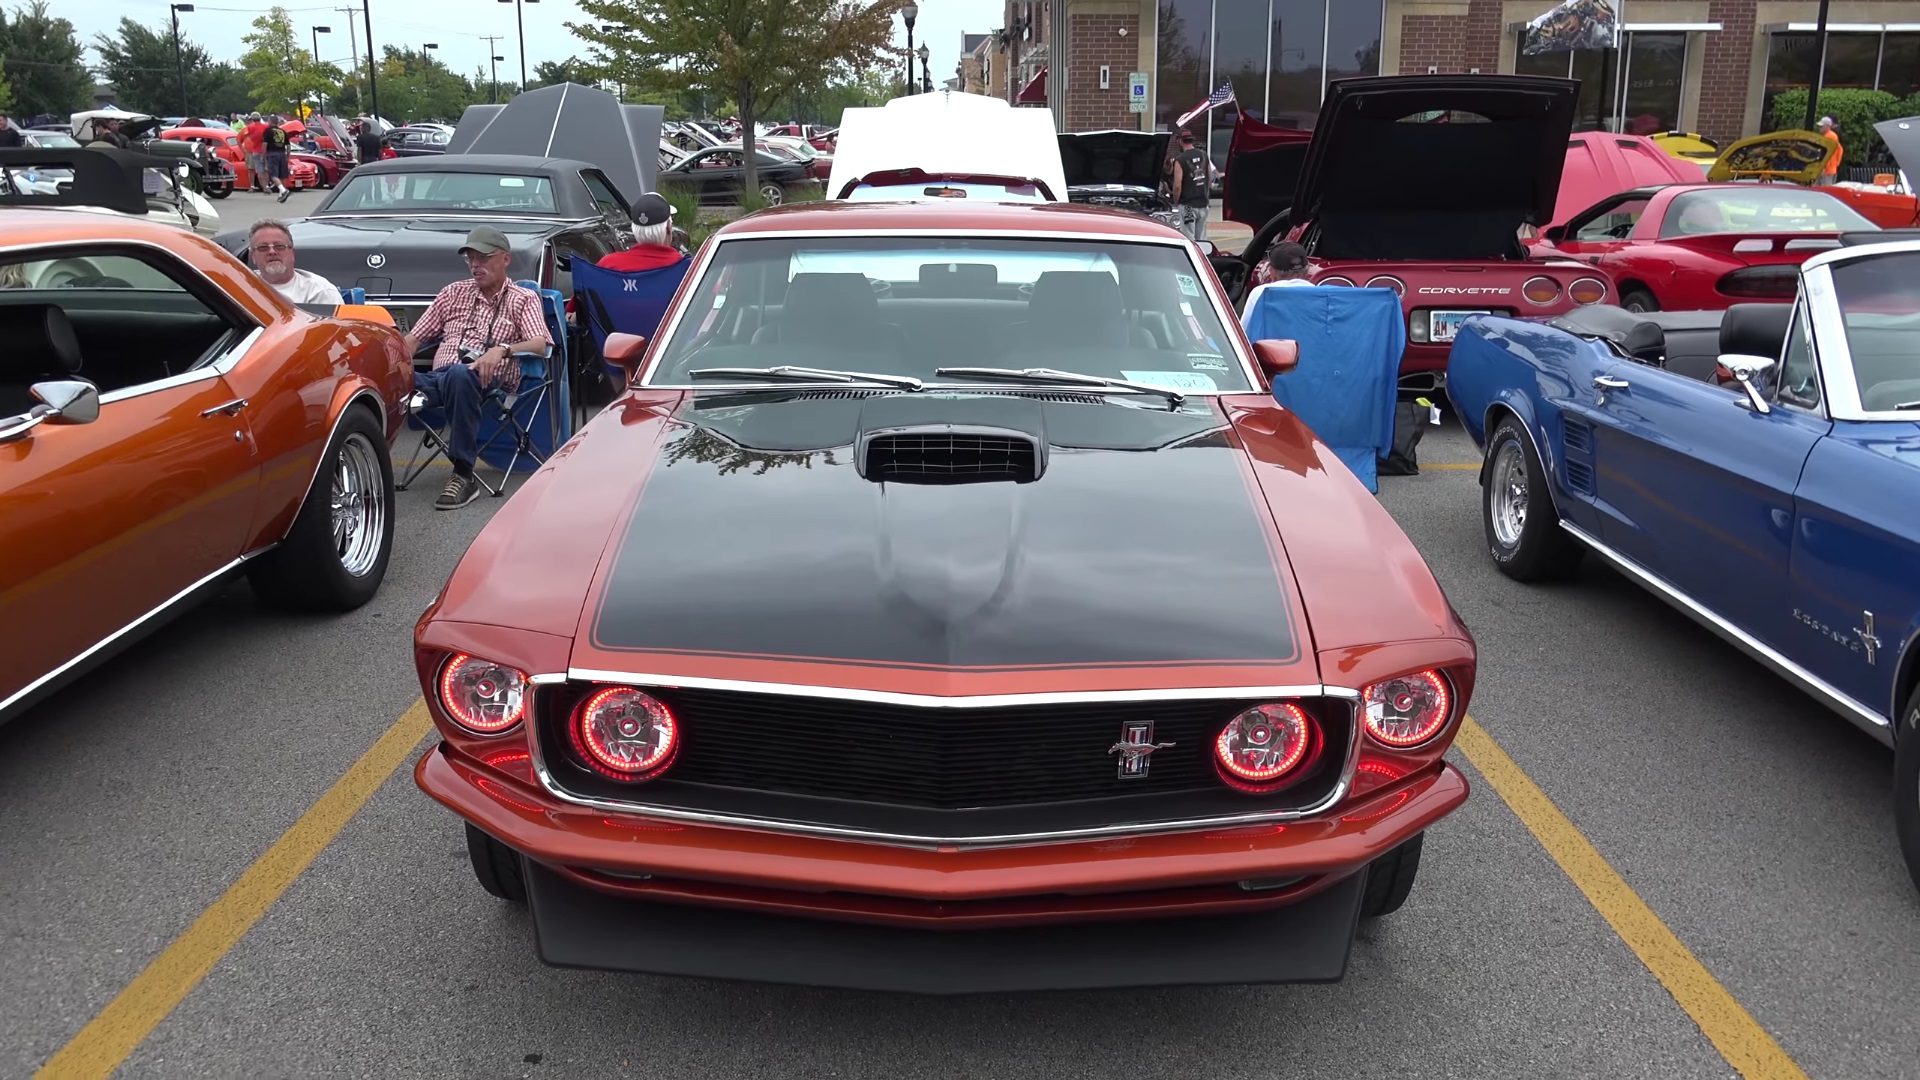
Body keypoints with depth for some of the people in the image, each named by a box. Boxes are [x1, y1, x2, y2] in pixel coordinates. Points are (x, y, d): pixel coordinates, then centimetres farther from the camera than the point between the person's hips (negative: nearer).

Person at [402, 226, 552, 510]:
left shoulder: (524, 298, 14)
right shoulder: (454, 292, 26)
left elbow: (540, 344, -3)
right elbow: (414, 338, 23)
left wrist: (501, 350, -23)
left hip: (485, 382, -3)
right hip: (437, 379, 3)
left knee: (460, 375, -42)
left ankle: (464, 475, -36)